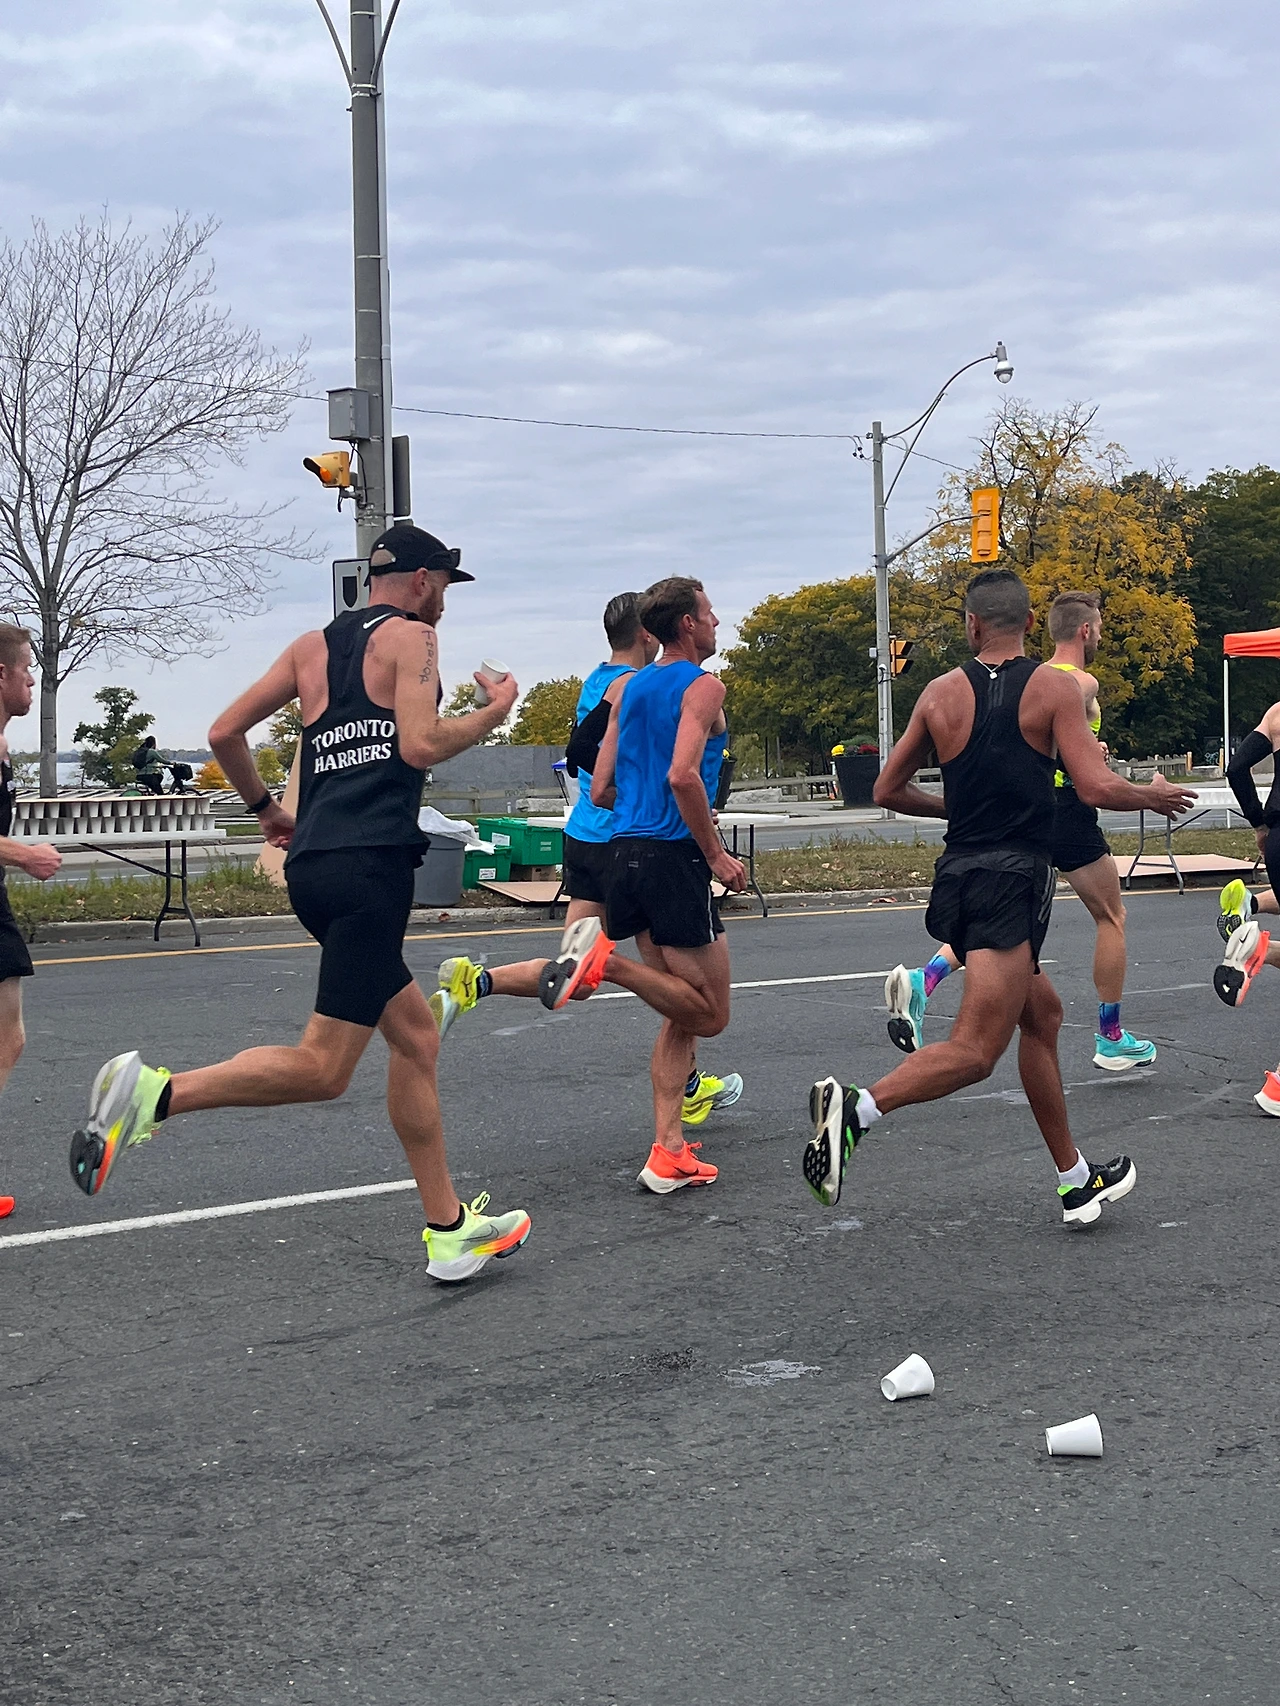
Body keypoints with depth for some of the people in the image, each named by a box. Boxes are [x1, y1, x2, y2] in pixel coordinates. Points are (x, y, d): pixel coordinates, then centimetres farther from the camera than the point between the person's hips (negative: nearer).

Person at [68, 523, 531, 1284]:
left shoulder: (312, 645, 19)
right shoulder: (411, 636, 0)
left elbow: (225, 733, 15)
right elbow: (420, 745, -15)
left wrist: (266, 808, 30)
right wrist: (495, 712, 2)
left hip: (314, 863, 9)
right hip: (371, 862, -9)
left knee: (417, 1038, 16)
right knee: (321, 1069, -10)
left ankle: (448, 1229, 19)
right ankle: (155, 1093, -22)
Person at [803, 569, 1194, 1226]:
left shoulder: (940, 693, 7)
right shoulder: (1053, 686, -5)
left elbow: (889, 791, 13)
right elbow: (1097, 788, -12)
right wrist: (1153, 796, 8)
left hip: (958, 874, 6)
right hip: (1014, 878, -6)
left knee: (1042, 1014, 21)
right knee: (974, 1051, -9)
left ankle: (1076, 1181, 27)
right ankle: (856, 1106, -30)